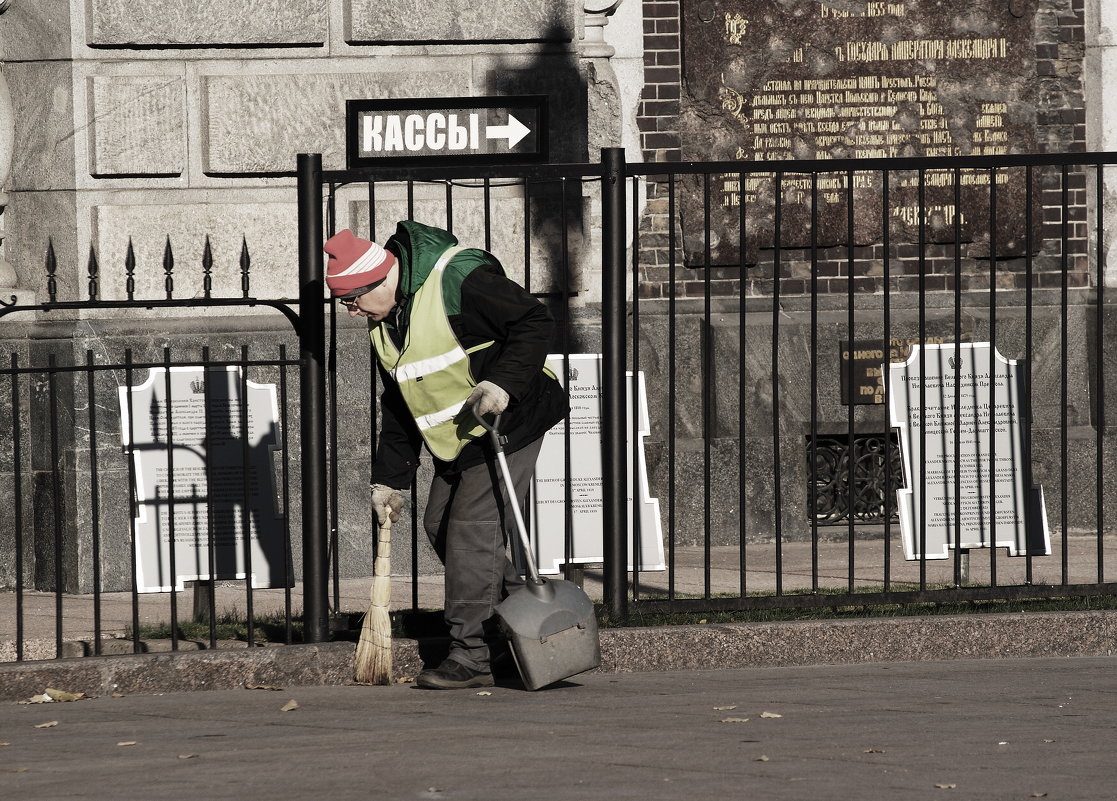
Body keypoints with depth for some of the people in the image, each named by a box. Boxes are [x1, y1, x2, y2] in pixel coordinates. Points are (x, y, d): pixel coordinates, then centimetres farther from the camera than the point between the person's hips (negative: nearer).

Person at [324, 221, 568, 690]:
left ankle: (471, 656, -9)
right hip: (456, 438, 10)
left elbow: (536, 323, -20)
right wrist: (390, 477, 12)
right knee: (440, 524, 10)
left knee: (472, 530, -13)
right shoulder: (382, 321, 5)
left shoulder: (458, 279, -23)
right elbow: (398, 403, 15)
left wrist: (504, 383, -31)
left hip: (507, 422, -10)